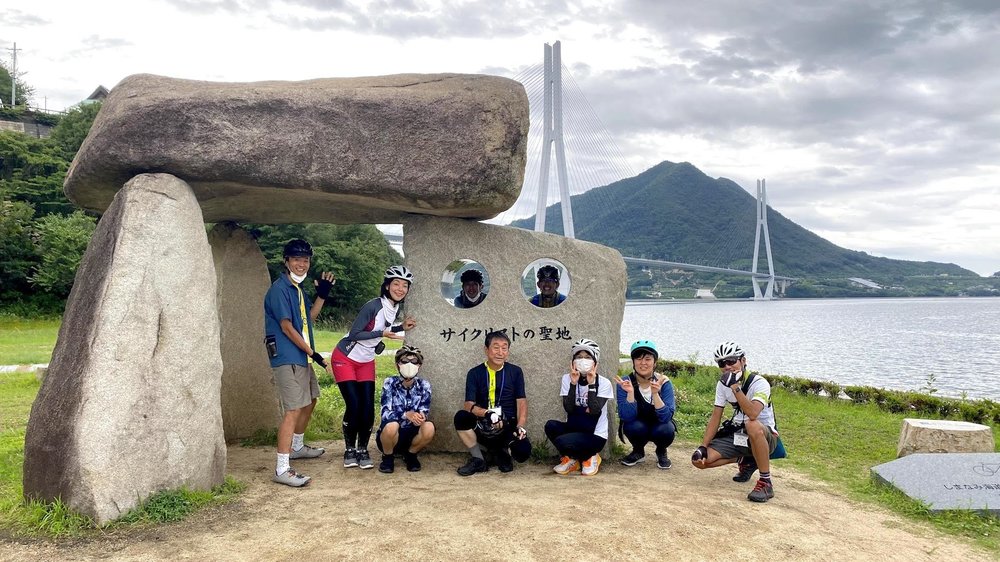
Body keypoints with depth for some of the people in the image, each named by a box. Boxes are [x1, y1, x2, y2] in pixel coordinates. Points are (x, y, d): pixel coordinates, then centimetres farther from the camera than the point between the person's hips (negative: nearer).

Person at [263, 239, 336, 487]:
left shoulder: (297, 288, 14)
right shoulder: (280, 289, -14)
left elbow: (308, 318, 19)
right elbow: (286, 327, -18)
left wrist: (322, 295, 8)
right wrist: (312, 352, -14)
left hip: (301, 357, 10)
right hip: (287, 358, -10)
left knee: (310, 400, 24)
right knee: (293, 410, -14)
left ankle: (297, 447, 42)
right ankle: (282, 469, -13)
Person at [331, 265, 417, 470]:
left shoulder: (395, 307, -1)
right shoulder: (373, 305, -24)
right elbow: (354, 334, -25)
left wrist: (401, 327, -3)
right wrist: (382, 333, -31)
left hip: (366, 362, 6)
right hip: (345, 359, -6)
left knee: (368, 407, -3)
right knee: (354, 405, -11)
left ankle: (362, 450, 12)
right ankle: (349, 450, 8)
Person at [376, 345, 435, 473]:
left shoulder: (424, 386, -5)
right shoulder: (390, 383, -11)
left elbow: (425, 412, -10)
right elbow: (385, 413, -19)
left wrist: (420, 416, -35)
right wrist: (406, 414, -37)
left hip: (411, 435, 2)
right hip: (390, 434, -2)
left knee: (429, 428, -29)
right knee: (391, 425, -36)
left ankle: (410, 454, 2)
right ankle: (388, 457, -3)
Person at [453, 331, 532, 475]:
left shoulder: (515, 372, 6)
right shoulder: (474, 373, 2)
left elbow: (522, 402, 1)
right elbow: (469, 405, -8)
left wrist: (520, 426, -17)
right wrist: (487, 413, -28)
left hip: (508, 428, 0)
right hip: (482, 427, 0)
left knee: (523, 451, -29)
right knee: (461, 416, -30)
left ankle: (500, 452, 10)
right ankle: (478, 460, -6)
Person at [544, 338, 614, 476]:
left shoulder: (604, 383, -8)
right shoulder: (567, 378, -1)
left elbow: (595, 410, -21)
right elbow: (568, 409, -13)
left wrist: (591, 384, -23)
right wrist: (573, 383, -21)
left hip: (595, 435, -4)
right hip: (574, 429, 4)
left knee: (562, 442, -30)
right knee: (550, 426, -27)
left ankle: (589, 457, 3)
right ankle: (571, 459, 0)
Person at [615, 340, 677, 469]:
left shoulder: (663, 382, -19)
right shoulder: (625, 383, -18)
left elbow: (666, 417, -28)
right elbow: (626, 417, -26)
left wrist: (655, 394, -42)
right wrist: (630, 393, -40)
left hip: (659, 426, 0)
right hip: (637, 427, 0)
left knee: (665, 430, -32)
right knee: (634, 427, -32)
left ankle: (661, 452, 4)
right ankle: (638, 452, 2)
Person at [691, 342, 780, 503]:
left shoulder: (760, 383, -20)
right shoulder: (722, 384, 0)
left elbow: (753, 414, -38)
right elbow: (715, 417, 1)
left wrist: (735, 387, -40)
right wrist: (703, 447, -8)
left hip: (764, 436, -6)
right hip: (737, 436, 6)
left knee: (752, 425, -43)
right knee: (700, 460, -13)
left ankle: (765, 483, -27)